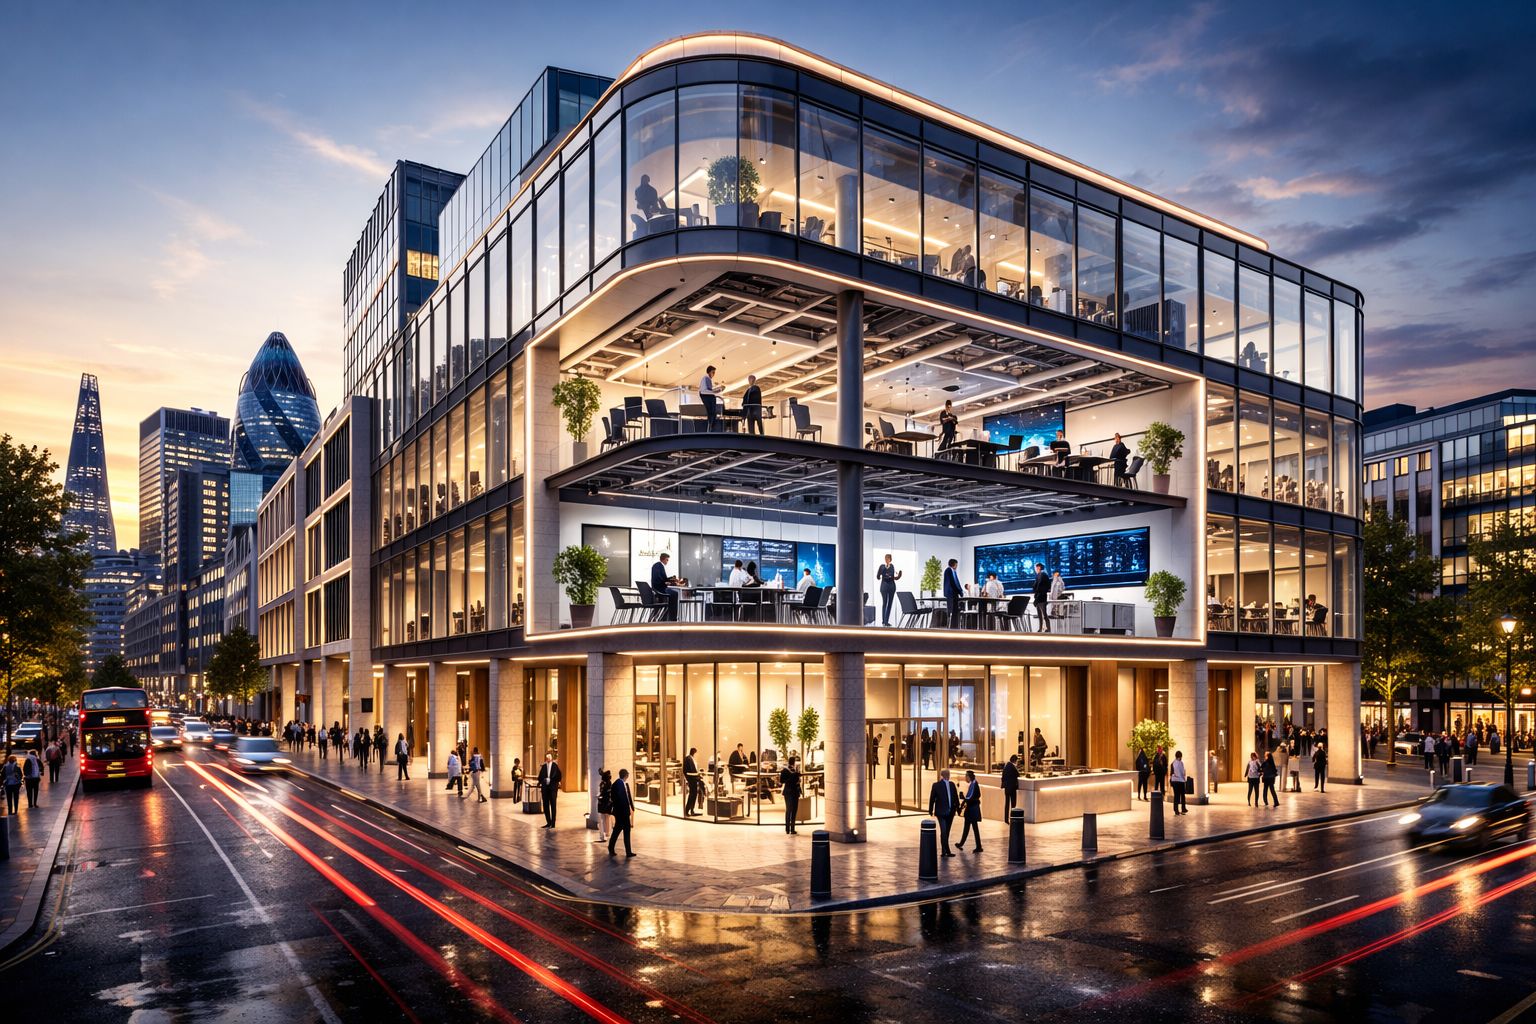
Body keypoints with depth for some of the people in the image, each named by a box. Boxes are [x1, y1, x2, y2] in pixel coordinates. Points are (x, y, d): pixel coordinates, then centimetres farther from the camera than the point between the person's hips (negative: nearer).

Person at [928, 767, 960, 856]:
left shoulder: (951, 784, 10)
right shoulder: (936, 785, -4)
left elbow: (956, 797, 14)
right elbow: (932, 799, -1)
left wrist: (958, 808, 10)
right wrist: (931, 811, 0)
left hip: (950, 812, 5)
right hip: (941, 812, -5)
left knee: (946, 832, 11)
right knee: (944, 832, -9)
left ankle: (944, 851, 18)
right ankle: (947, 852, -8)